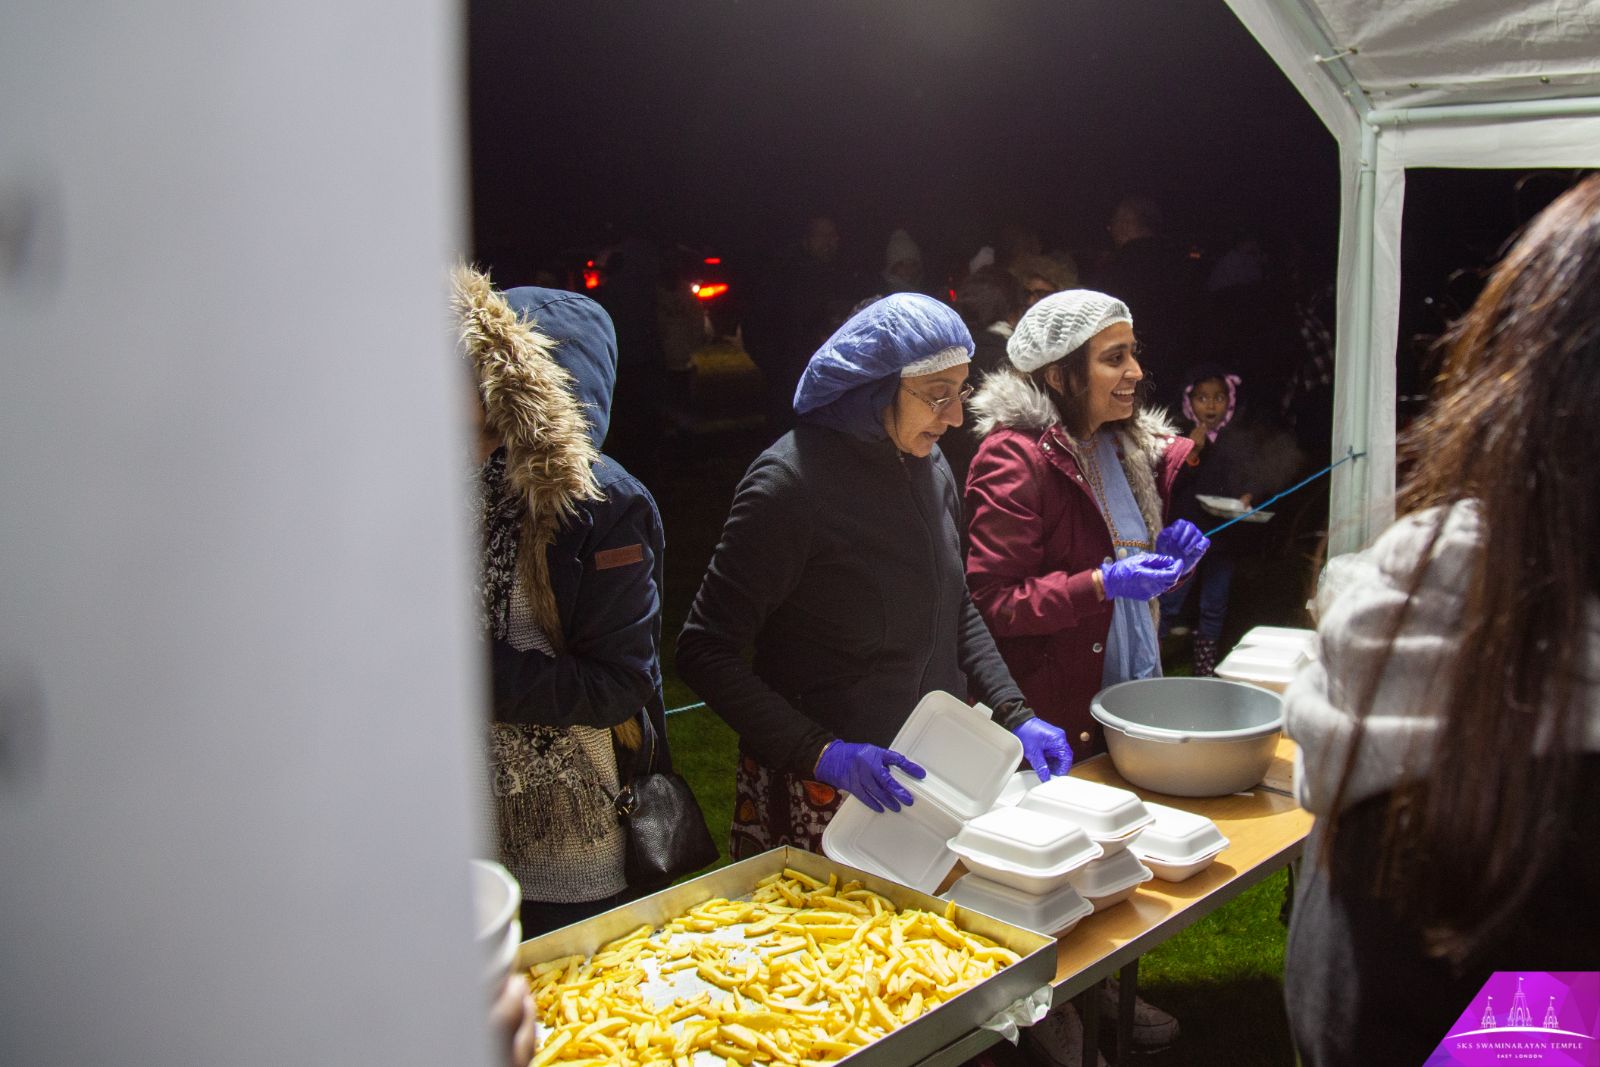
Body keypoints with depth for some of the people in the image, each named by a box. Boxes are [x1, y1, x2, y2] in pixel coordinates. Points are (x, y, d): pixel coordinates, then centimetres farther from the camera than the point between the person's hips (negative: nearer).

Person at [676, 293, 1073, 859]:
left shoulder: (930, 467, 4)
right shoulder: (791, 483, -19)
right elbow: (704, 652, -18)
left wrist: (1016, 716, 3)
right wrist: (822, 753, -26)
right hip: (819, 792, -6)